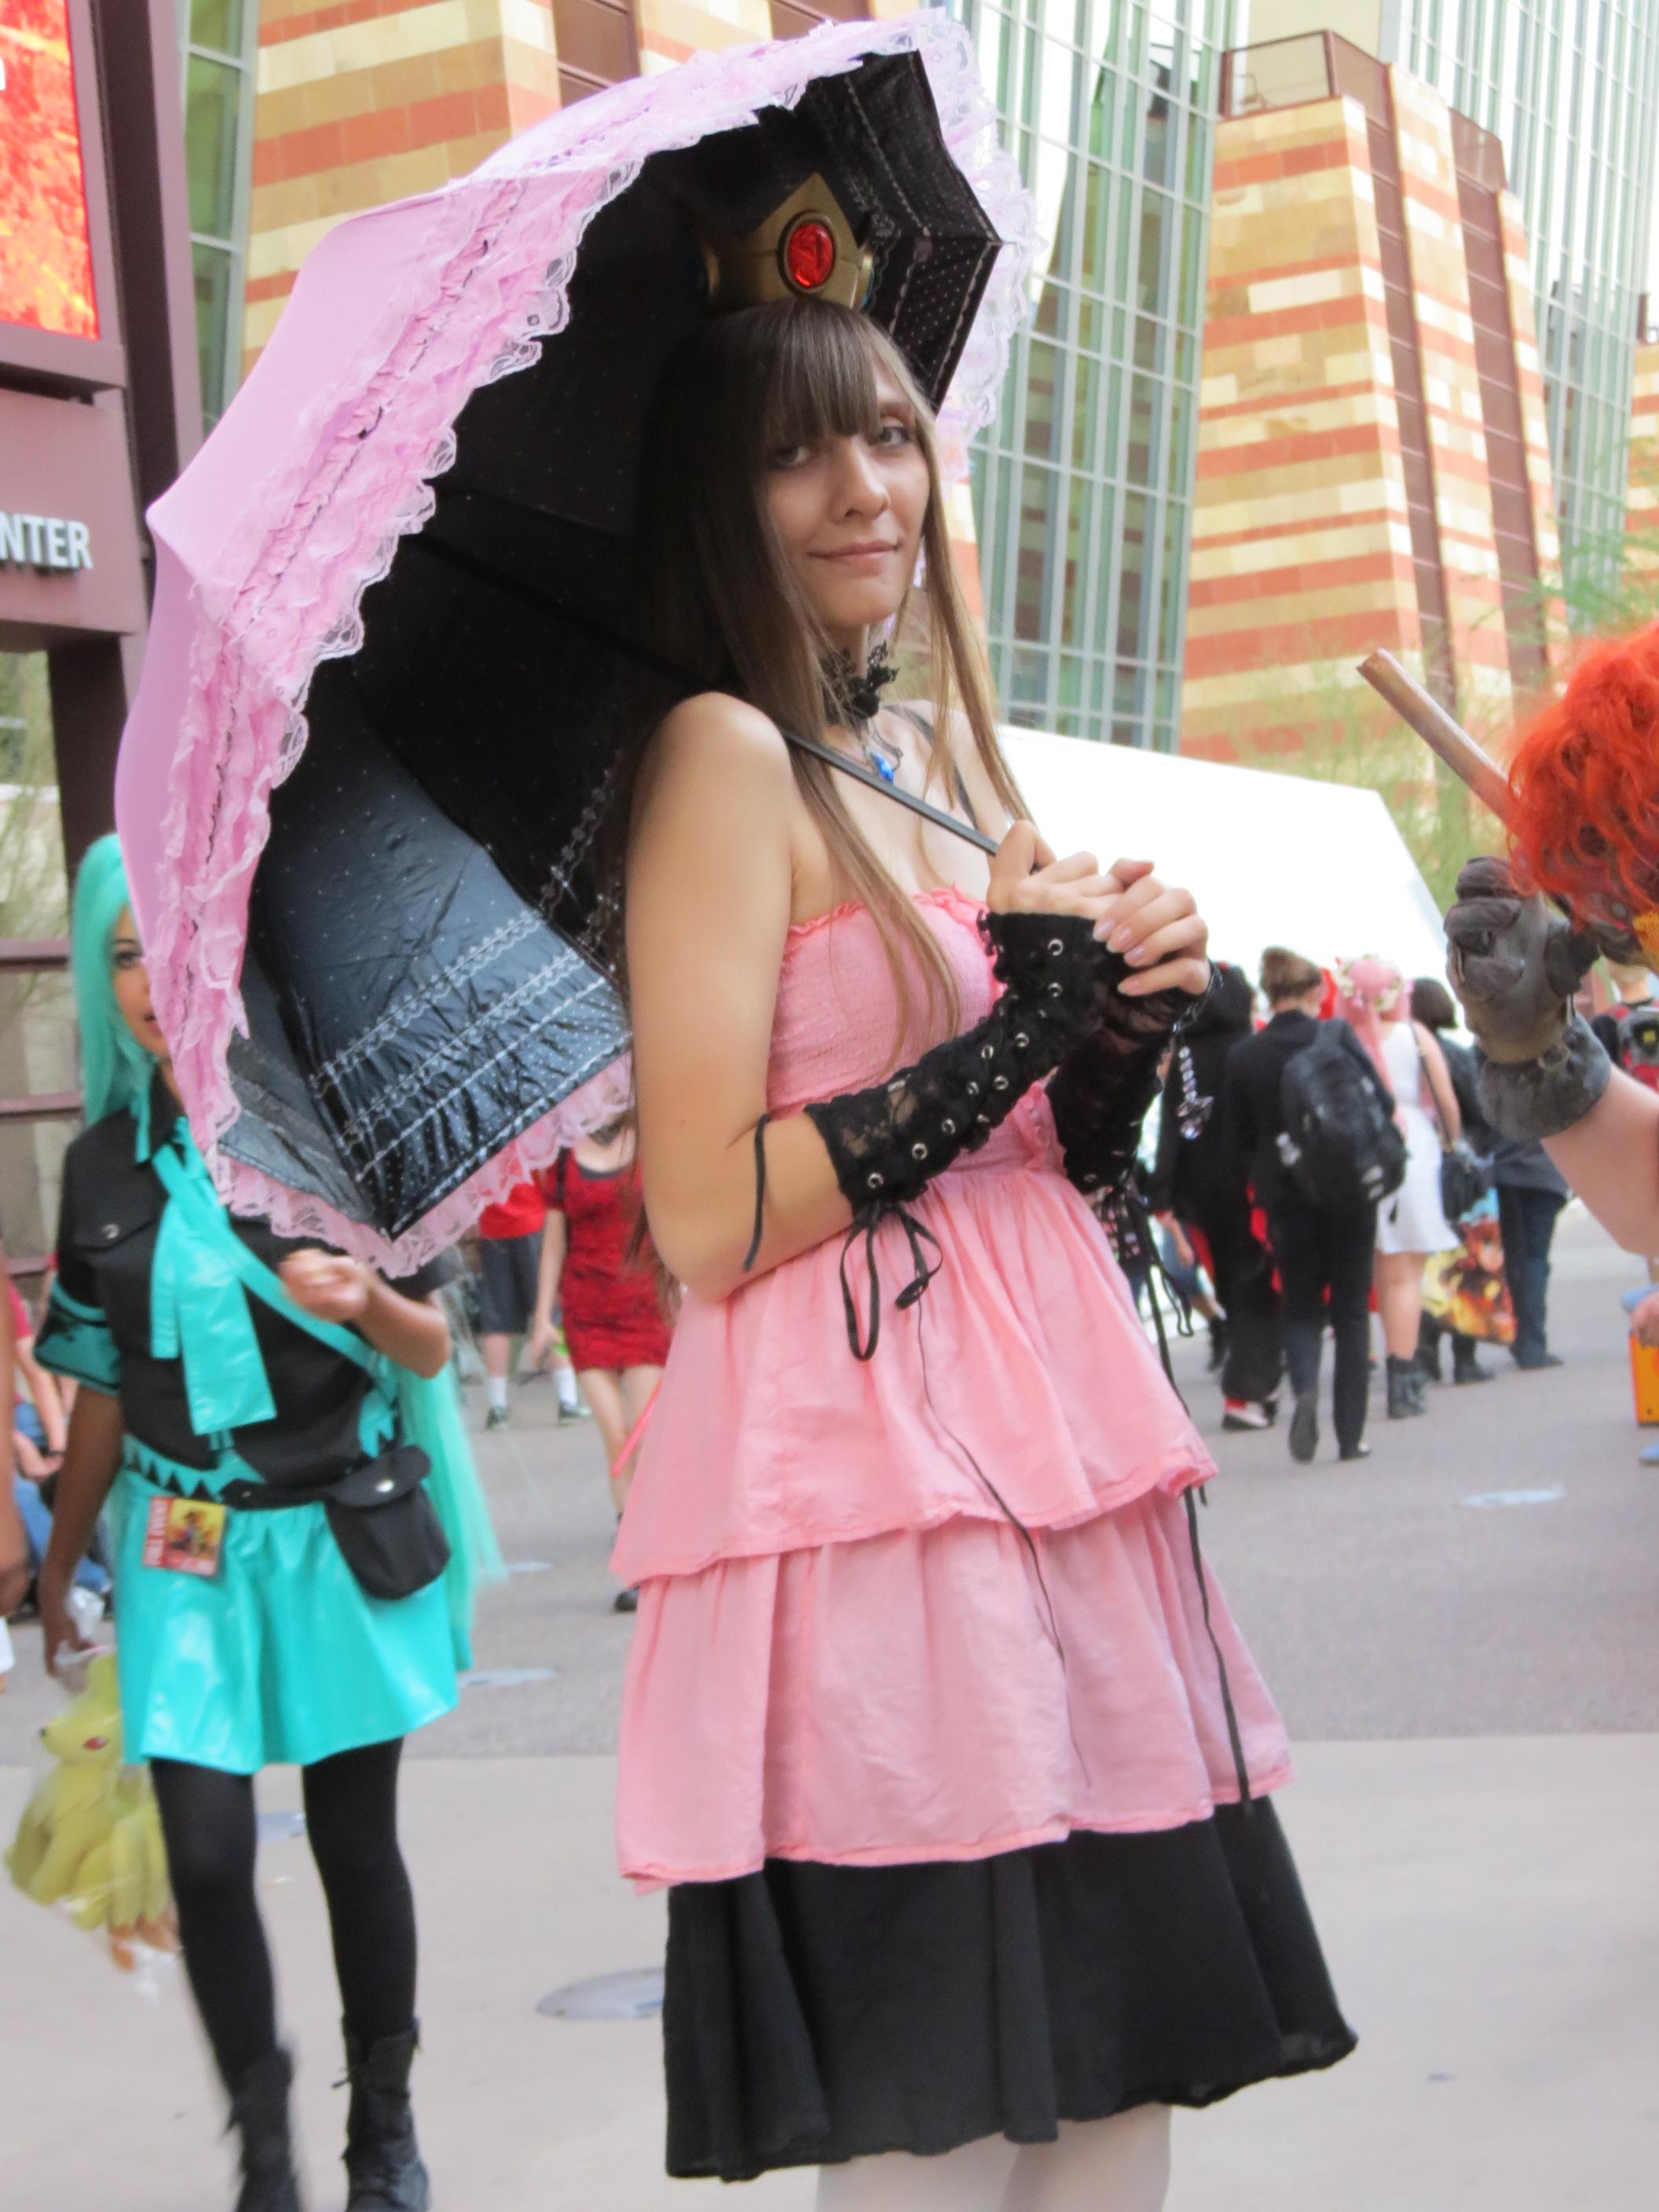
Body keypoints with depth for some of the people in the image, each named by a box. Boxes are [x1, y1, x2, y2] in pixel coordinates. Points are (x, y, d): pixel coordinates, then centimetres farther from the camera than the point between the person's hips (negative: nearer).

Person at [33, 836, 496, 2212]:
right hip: (184, 1546, 2)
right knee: (207, 1855, -7)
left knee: (357, 1842, 4)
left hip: (337, 1536, -2)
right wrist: (59, 1570, 17)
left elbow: (433, 1350, -4)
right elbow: (104, 1388, 13)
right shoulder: (105, 1164, 5)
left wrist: (367, 1303, -26)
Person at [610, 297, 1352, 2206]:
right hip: (869, 1493, -8)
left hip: (1056, 1470, 8)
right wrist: (1024, 1025, -12)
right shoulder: (725, 756, -8)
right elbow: (707, 1220, -16)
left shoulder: (937, 756, 17)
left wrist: (1133, 1015, 0)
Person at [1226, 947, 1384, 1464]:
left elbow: (1238, 1143, 3)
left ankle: (1304, 1388, -18)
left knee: (1301, 1307, 12)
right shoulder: (1337, 1035, -8)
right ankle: (1350, 1435, 7)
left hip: (1284, 1195, 1)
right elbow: (1380, 1105, -7)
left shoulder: (1243, 1056, -1)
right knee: (1350, 1309, 9)